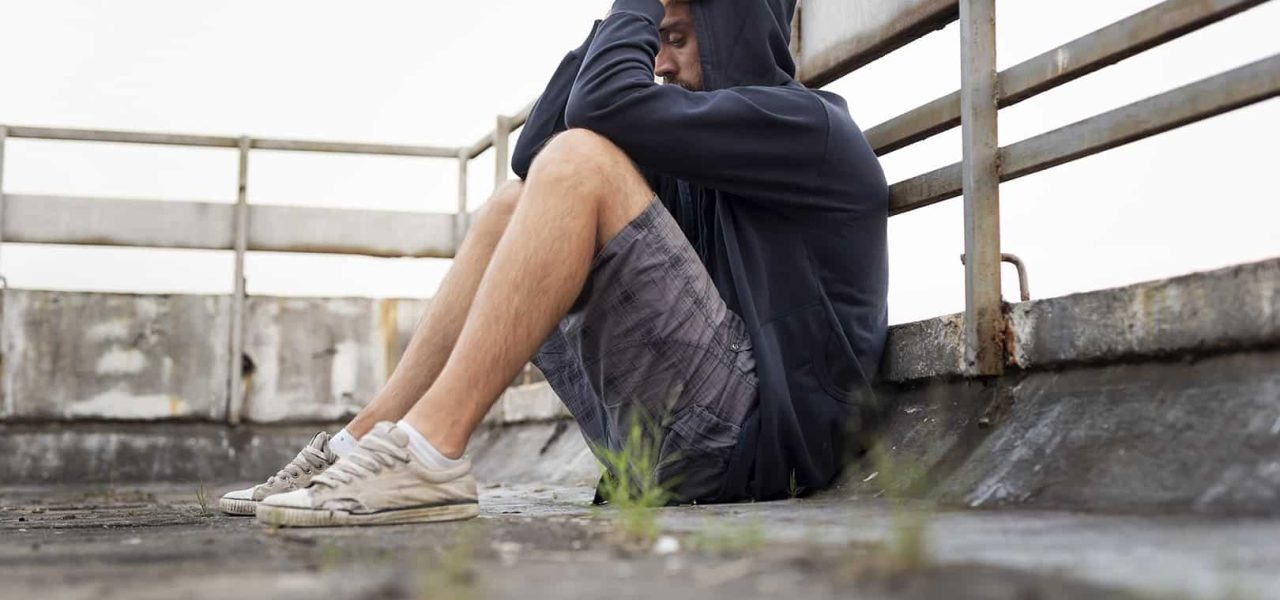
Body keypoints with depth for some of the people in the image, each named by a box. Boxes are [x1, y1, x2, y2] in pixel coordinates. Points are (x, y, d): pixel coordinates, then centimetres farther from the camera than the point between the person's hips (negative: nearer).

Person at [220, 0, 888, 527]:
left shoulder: (808, 124, -2)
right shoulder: (697, 166, 24)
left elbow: (605, 104, -16)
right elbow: (531, 156, 15)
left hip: (753, 434, -9)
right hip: (663, 434, 9)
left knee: (579, 160, -19)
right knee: (512, 204, 13)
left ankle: (427, 457, -25)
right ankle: (361, 443, 3)